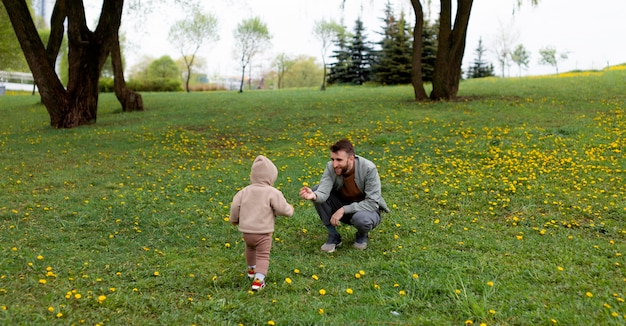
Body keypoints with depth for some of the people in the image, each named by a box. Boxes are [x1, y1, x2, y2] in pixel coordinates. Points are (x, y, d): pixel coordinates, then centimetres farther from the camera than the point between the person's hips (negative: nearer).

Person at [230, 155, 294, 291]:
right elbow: (283, 209, -13)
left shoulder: (245, 191, 1)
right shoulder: (273, 193, -12)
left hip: (246, 231, 5)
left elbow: (235, 206, 1)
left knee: (250, 248, 32)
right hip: (263, 232, -5)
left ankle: (251, 269, 51)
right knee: (263, 256, 5)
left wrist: (234, 219, 20)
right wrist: (290, 209, 10)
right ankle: (258, 279, -10)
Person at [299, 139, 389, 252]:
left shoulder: (369, 169, -25)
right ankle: (333, 236, -6)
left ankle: (362, 235, 1)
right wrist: (314, 196, -54)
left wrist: (343, 210, -32)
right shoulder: (331, 167, -16)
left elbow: (372, 203, -26)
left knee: (361, 218, -40)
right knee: (317, 190, -19)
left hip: (368, 210, -4)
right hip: (343, 206, 4)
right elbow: (323, 192, -29)